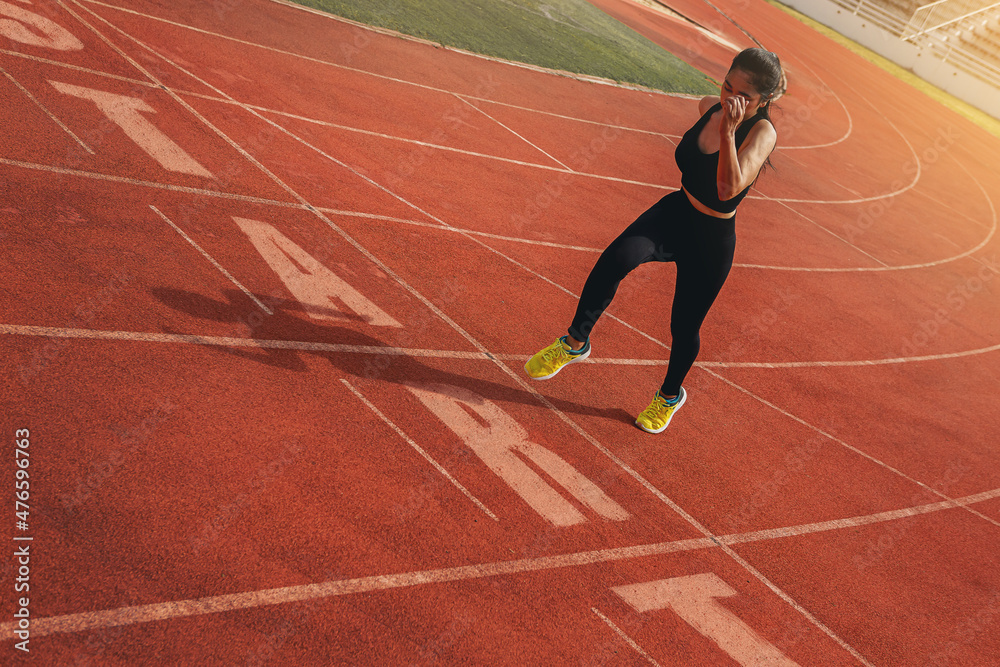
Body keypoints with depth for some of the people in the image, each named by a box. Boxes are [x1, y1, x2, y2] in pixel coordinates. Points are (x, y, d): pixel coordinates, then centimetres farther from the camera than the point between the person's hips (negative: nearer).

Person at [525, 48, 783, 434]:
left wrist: (729, 131, -44)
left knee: (684, 328, 9)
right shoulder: (709, 107, -5)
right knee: (616, 259, -26)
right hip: (674, 213, 4)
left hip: (712, 242, -4)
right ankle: (575, 342, -8)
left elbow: (729, 188, -39)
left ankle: (670, 395, 40)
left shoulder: (762, 132, -22)